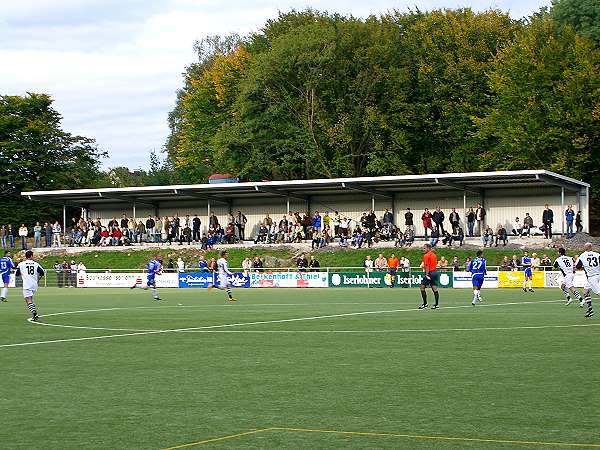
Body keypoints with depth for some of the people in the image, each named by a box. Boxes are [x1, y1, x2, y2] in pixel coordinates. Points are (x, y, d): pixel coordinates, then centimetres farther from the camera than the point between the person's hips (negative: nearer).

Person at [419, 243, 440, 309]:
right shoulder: (434, 255, 14)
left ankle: (425, 304, -1)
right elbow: (435, 264, 16)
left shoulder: (426, 256, -10)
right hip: (435, 272, 8)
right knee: (435, 289, 6)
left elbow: (427, 266, -16)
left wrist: (427, 275, -18)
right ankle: (437, 304, 5)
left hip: (430, 273, -8)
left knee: (422, 288, 0)